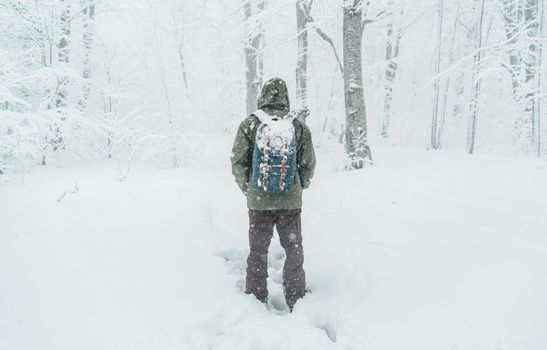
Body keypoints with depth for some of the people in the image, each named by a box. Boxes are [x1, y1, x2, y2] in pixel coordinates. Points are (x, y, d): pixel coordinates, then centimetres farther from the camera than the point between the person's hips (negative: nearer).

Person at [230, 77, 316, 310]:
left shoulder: (249, 125, -6)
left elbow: (237, 162, -3)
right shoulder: (299, 127, -4)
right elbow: (309, 164, 2)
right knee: (294, 250, 15)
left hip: (259, 201, 0)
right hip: (291, 202, 1)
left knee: (258, 250, 13)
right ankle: (296, 301, 26)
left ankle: (256, 300, 23)